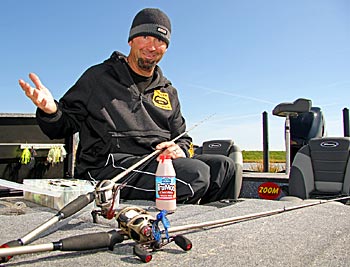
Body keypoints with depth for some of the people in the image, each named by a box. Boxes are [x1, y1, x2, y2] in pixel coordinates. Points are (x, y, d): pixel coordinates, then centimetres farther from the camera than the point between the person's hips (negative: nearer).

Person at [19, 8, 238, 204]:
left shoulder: (168, 92, 21)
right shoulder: (98, 77, 7)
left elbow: (182, 137, 25)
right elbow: (63, 127, 8)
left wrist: (179, 150, 0)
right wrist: (50, 110, -16)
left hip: (159, 162, 6)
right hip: (108, 166, -5)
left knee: (223, 166, -15)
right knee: (196, 174, -27)